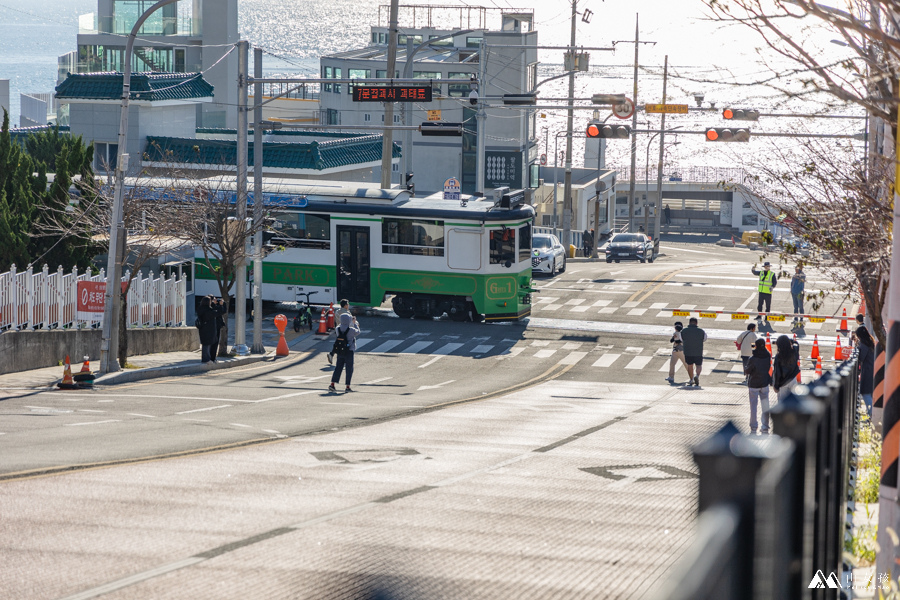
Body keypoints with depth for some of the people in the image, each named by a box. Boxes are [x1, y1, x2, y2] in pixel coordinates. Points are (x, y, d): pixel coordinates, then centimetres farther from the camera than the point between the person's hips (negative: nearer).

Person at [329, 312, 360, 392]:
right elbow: (357, 332, 4)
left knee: (338, 367, 11)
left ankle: (332, 384, 2)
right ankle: (347, 386, 7)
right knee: (349, 369, 6)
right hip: (349, 351, -4)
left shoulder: (338, 329, -3)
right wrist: (355, 323, 19)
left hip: (339, 351, 4)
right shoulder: (351, 330, -16)